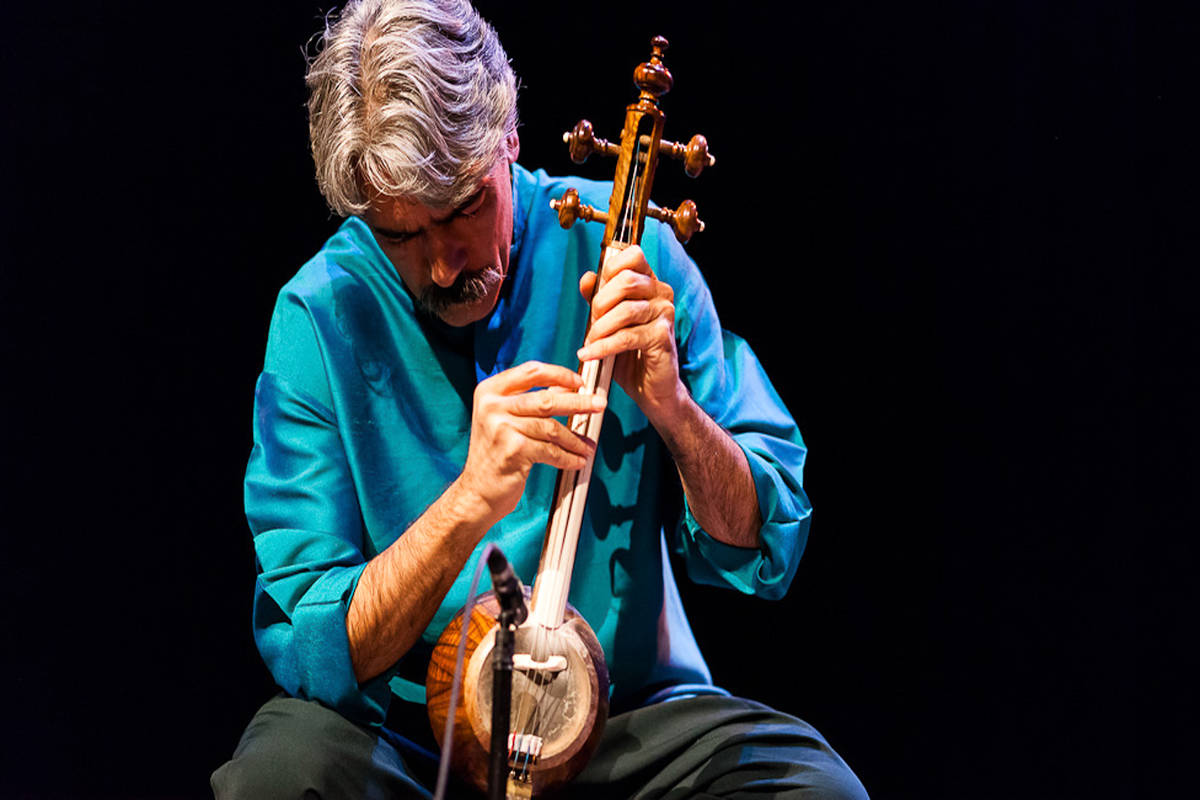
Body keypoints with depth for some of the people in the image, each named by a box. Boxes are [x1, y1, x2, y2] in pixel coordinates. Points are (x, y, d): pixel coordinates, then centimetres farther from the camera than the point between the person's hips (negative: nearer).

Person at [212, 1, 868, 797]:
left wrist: (671, 407, -23)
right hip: (404, 727, -1)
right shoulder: (321, 318, -11)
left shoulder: (618, 247, -8)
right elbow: (311, 650, -16)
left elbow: (767, 552, -5)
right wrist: (469, 501, -30)